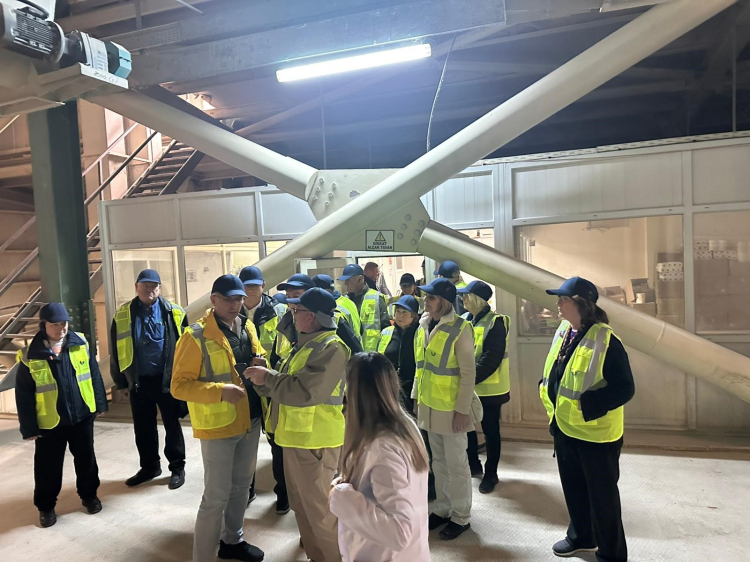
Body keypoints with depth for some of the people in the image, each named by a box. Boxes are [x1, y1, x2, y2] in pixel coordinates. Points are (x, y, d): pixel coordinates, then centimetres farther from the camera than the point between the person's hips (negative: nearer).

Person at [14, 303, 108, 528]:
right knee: (48, 467, 12)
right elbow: (24, 395, -7)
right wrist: (29, 427, -7)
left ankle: (89, 495, 35)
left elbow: (94, 374, 3)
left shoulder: (80, 344, -5)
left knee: (86, 459, 16)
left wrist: (99, 404, 4)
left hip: (82, 416, 2)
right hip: (49, 422, -2)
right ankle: (46, 507, 32)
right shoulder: (30, 356, -12)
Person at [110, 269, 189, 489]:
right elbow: (116, 351, 8)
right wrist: (121, 381, 8)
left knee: (172, 426, 10)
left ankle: (177, 468, 25)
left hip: (167, 380, -3)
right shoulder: (122, 315, 1)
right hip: (138, 382, 3)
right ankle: (149, 467, 34)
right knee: (143, 428, 16)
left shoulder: (174, 313, -5)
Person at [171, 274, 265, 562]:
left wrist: (261, 363, -5)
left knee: (241, 485, 21)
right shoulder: (196, 336, -17)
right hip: (218, 425, -7)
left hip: (250, 420, 7)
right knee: (216, 496, 1)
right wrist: (220, 391, -30)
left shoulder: (248, 327, 4)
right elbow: (179, 385, -18)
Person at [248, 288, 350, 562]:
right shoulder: (306, 344, 13)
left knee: (320, 509, 3)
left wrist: (268, 378, -18)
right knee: (302, 506, 22)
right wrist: (264, 376, -5)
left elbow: (304, 391, -28)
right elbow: (286, 384, 13)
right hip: (297, 437, 10)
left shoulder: (331, 348, -19)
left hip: (315, 441, -10)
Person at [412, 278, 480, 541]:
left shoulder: (460, 328, -17)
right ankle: (443, 509, 35)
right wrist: (418, 397, 13)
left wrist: (462, 410, -17)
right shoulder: (424, 325, 4)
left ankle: (461, 517, 25)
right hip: (429, 405, 7)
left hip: (451, 407, -6)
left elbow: (468, 373, -16)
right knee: (438, 461, 19)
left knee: (456, 463, 8)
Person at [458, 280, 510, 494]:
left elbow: (491, 359, -22)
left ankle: (490, 474, 23)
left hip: (488, 387, -7)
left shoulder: (495, 323, -15)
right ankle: (473, 464, 35)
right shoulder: (465, 320, 6)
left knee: (490, 431, 8)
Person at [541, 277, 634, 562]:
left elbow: (625, 388, -21)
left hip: (595, 432, -7)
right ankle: (581, 536, 44)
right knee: (573, 488, 23)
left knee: (602, 495, 10)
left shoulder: (606, 340, -22)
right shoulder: (563, 332, 2)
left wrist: (586, 406, -28)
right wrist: (547, 392, 5)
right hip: (564, 426, 8)